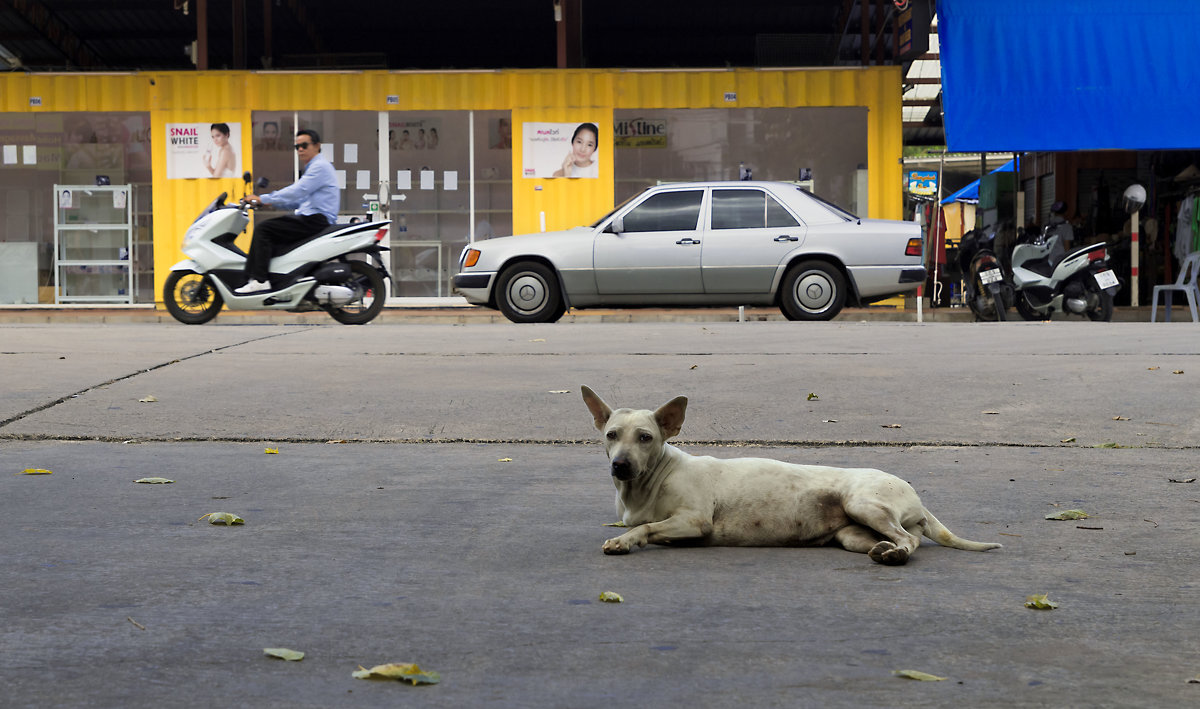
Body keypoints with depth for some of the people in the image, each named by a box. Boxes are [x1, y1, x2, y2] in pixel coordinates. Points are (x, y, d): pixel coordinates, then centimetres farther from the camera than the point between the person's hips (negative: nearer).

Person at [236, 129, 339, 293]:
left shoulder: (320, 166, -10)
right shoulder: (313, 167, 24)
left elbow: (296, 192, -20)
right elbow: (299, 200, 26)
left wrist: (262, 199, -16)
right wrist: (270, 202, 15)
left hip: (315, 221, -11)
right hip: (310, 219, 11)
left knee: (263, 230, -16)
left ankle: (260, 280, -21)